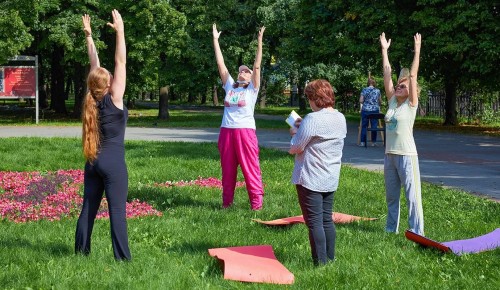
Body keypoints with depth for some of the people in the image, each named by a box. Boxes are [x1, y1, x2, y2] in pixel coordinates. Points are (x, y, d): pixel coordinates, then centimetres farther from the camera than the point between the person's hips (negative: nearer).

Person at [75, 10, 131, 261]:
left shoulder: (92, 99, 4)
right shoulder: (113, 99, -10)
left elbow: (94, 66, 12)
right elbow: (121, 63, -13)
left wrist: (89, 36, 18)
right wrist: (119, 31, -14)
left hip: (93, 161, 7)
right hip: (113, 161, -6)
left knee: (88, 208, 11)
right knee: (117, 210, -6)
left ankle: (81, 251, 16)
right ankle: (122, 257, -6)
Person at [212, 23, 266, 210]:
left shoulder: (252, 88, 5)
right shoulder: (230, 85, 14)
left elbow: (257, 66, -4)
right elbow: (220, 64, 11)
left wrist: (259, 42, -11)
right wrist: (215, 40, 9)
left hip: (245, 131, -4)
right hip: (226, 131, 4)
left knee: (250, 168, -3)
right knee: (227, 170, 9)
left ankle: (257, 203, 1)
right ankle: (227, 202, 18)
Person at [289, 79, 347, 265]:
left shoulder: (313, 119, -20)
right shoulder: (340, 118, 5)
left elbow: (295, 148, -16)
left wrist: (295, 132, 2)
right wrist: (303, 128, 13)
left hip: (310, 180, -8)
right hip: (331, 179, 8)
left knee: (314, 222, 0)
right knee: (327, 219, 16)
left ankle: (320, 262, 3)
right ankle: (330, 258, 22)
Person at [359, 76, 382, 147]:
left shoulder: (364, 90, -2)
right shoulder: (377, 91, 2)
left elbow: (361, 101, -6)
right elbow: (380, 101, 9)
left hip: (365, 110, -1)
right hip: (375, 110, 1)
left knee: (364, 126, 5)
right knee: (374, 126, 5)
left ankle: (362, 142, 4)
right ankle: (373, 142, 7)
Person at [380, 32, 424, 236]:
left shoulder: (411, 104, -4)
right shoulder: (392, 102, 10)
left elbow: (413, 75, -11)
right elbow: (387, 74, 9)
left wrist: (417, 51, -12)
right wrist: (384, 50, 9)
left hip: (406, 155, -6)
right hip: (389, 154, 6)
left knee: (412, 195, -3)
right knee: (391, 196, 14)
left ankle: (416, 232, 1)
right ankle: (391, 228, 25)